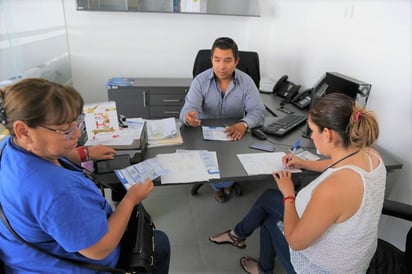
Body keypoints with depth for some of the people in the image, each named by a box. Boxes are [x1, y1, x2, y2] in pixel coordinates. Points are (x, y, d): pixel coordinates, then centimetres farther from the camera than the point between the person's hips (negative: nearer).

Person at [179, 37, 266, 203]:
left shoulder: (246, 81, -7)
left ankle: (220, 184, 12)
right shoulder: (201, 80, -9)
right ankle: (219, 185, 10)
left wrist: (244, 124, -36)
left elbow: (258, 111, -12)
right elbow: (188, 108, -19)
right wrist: (188, 117, -47)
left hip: (235, 135, 1)